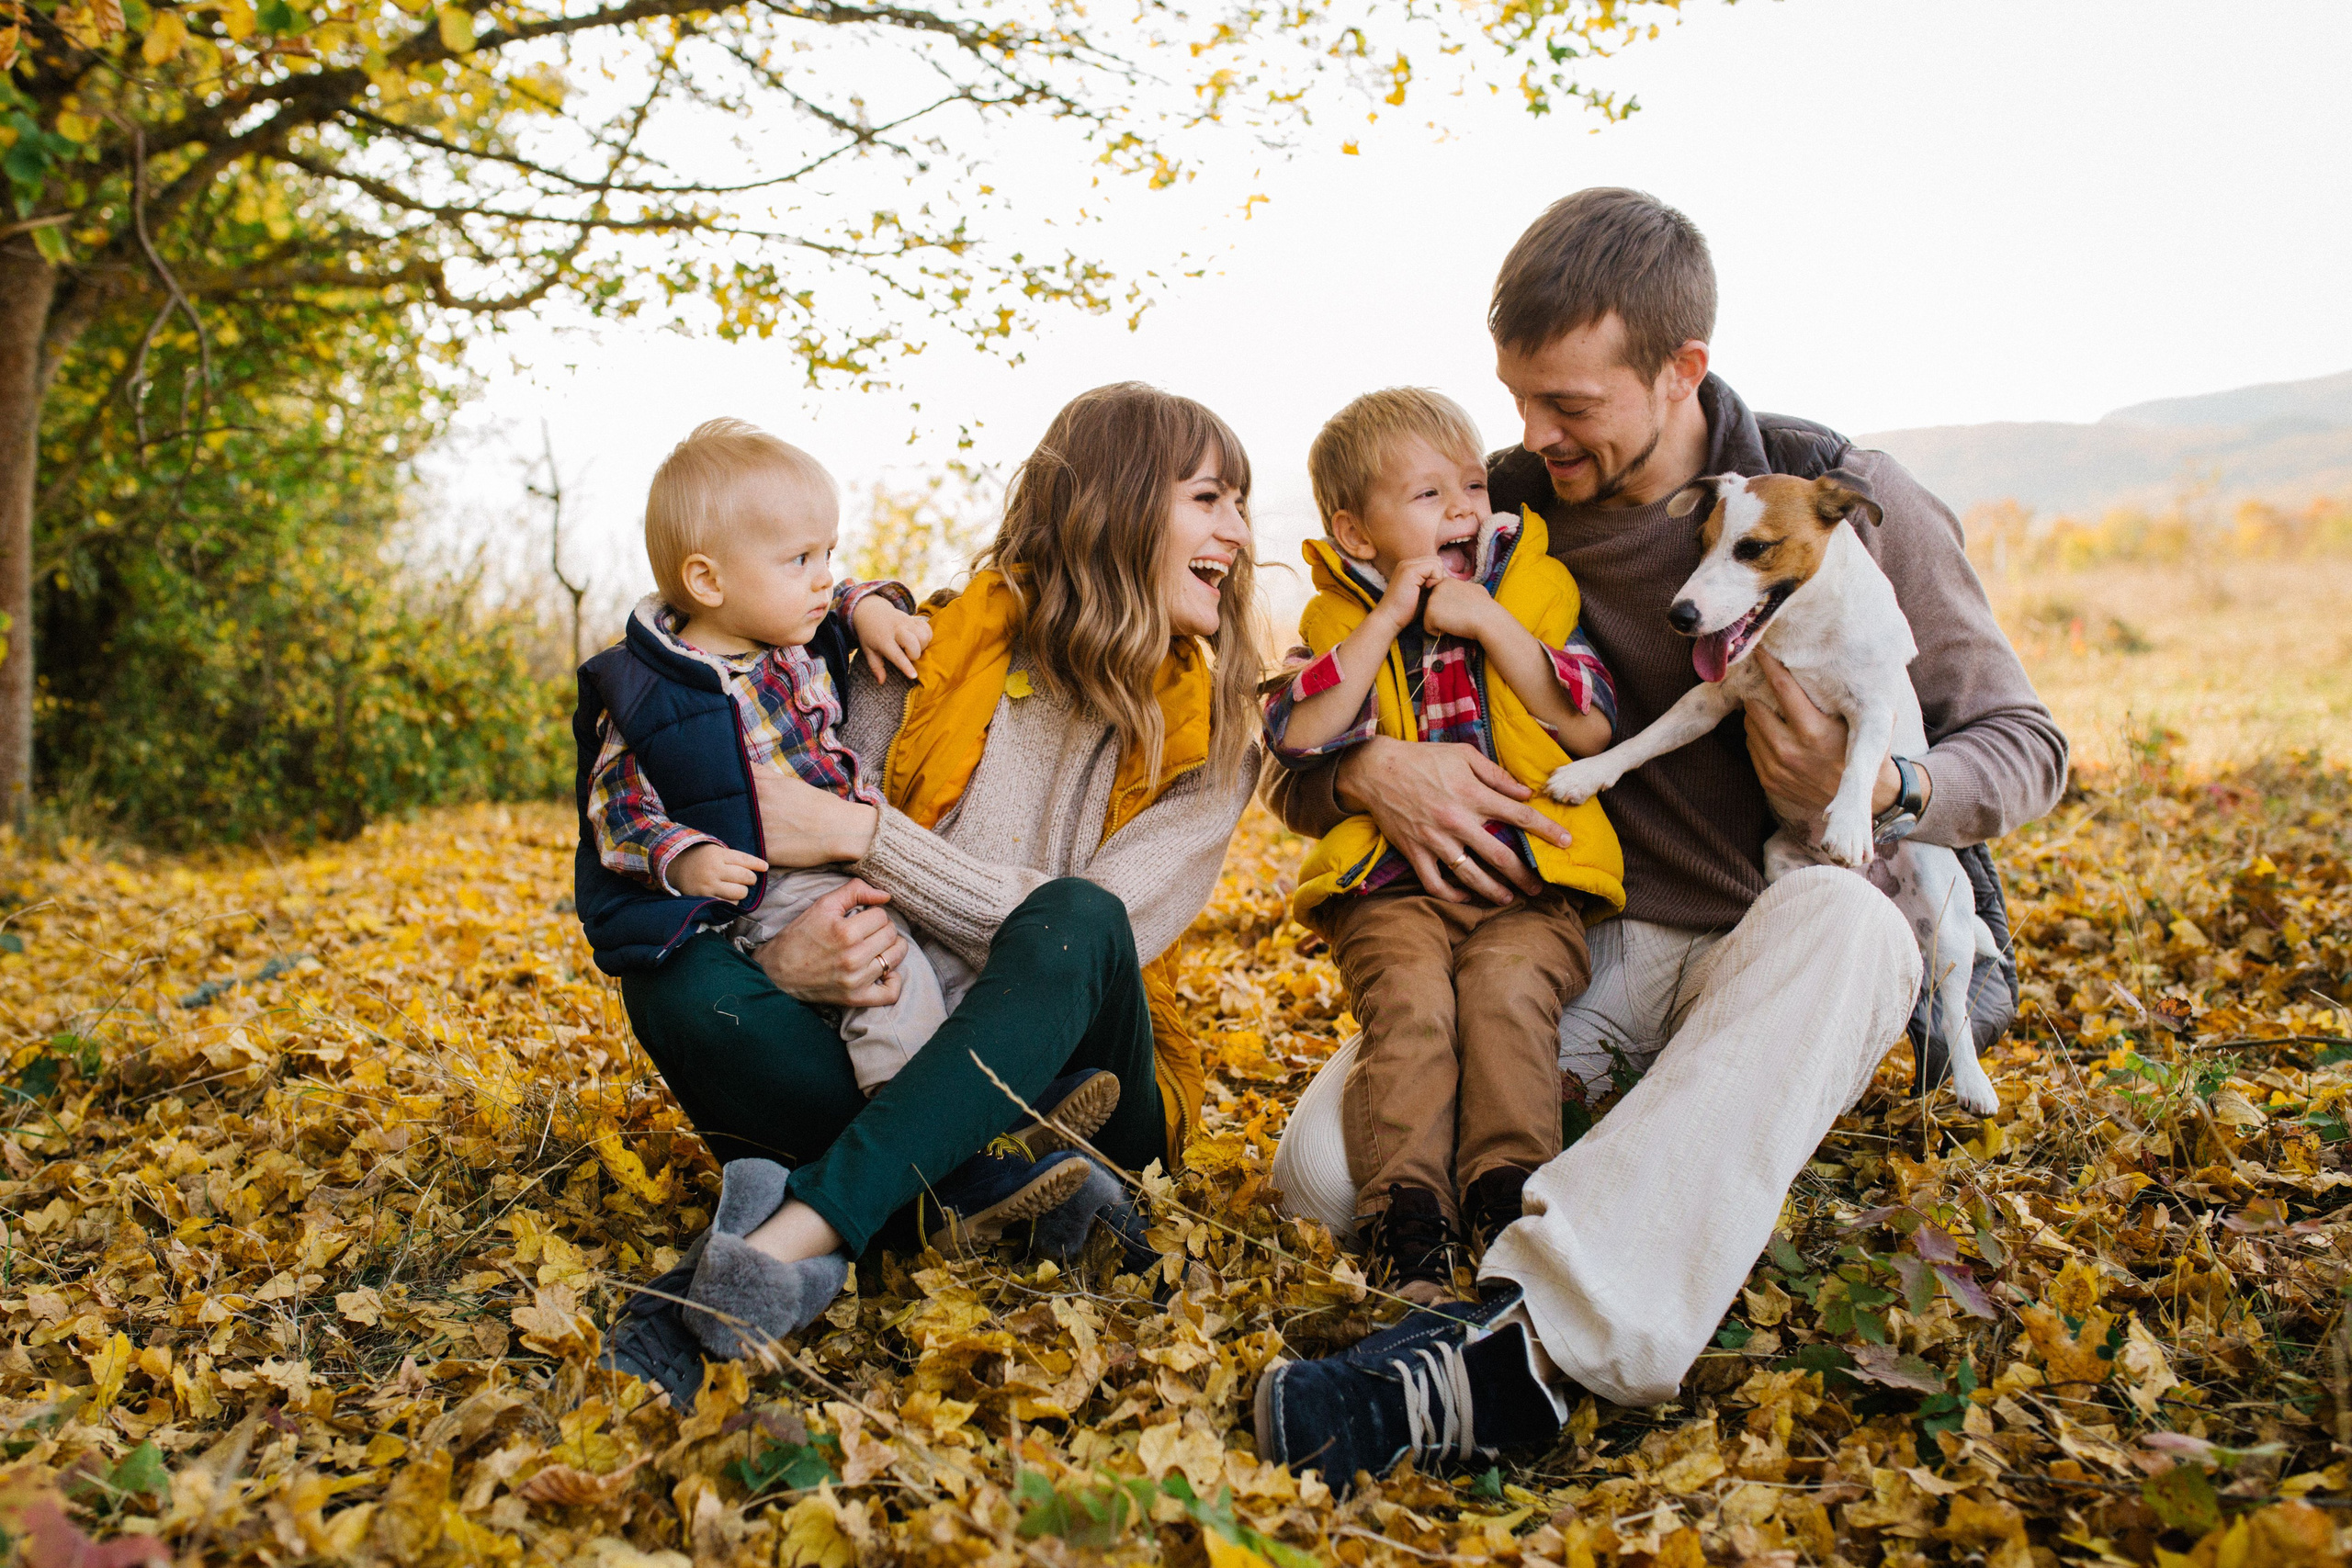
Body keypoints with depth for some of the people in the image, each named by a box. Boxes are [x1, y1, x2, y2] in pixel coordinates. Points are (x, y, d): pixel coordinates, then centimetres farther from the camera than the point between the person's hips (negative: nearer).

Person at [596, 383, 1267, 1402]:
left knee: (1076, 925, -33)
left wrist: (860, 831, -18)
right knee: (679, 978, -25)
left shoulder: (1208, 735, 1)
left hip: (1065, 1079, -1)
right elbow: (788, 850, 0)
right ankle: (1017, 1191, -33)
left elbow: (1083, 936, -13)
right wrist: (788, 952, -24)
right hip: (882, 1054, 1)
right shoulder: (940, 646, 3)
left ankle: (796, 1240, -43)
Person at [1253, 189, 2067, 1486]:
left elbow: (2024, 747, 2)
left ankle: (1522, 1336, -50)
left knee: (1840, 917, -41)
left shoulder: (1849, 502, -4)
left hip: (1781, 946, -1)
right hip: (1579, 941, 2)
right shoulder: (1500, 512, 1)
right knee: (1324, 1164, -22)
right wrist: (1367, 767, -19)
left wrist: (1878, 790, -21)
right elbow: (1295, 758, 7)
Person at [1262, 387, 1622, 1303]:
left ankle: (1507, 1188, -23)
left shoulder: (1535, 590, 13)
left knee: (1509, 985, -28)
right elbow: (1295, 738, -7)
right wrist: (1390, 618, -8)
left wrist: (1491, 625, -6)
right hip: (1395, 888, 0)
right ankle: (1406, 1220, -27)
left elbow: (1593, 730, 1)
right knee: (1408, 996, -27)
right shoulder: (1341, 621, 12)